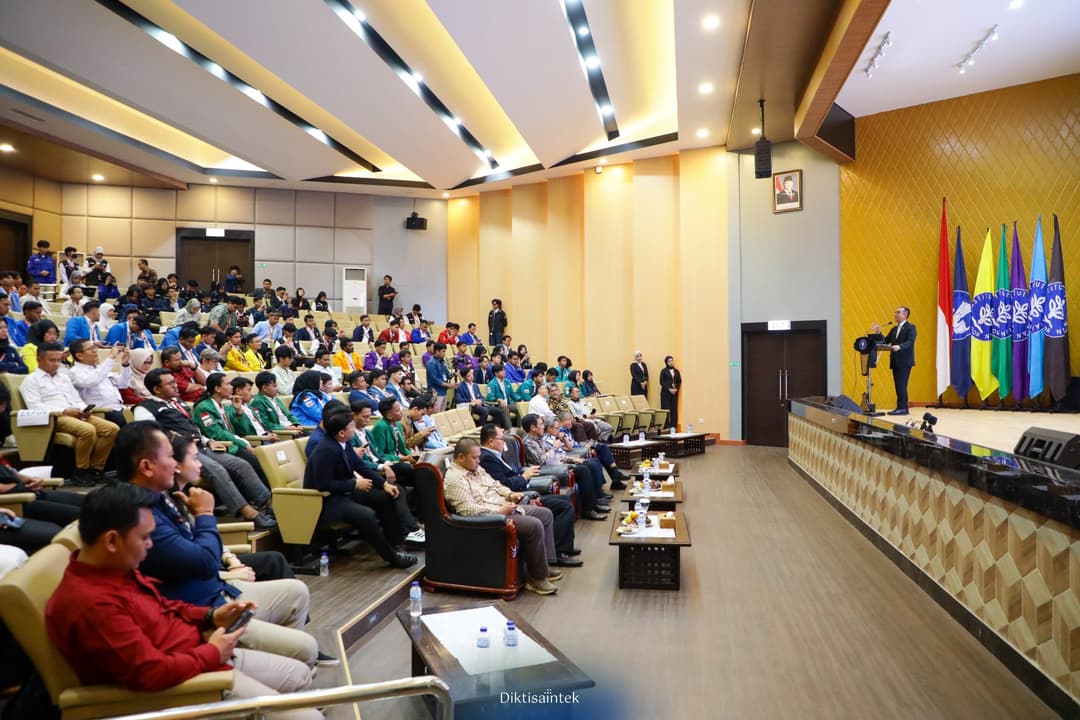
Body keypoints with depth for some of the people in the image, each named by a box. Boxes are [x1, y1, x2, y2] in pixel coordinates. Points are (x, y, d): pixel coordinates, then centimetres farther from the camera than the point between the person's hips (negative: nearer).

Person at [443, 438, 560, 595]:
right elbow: (467, 510, -24)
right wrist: (500, 511, -22)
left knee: (546, 514, 8)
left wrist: (510, 494, 4)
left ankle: (543, 566, 12)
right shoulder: (454, 479, -16)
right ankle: (537, 578, -12)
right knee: (534, 526, -26)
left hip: (506, 507, 11)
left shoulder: (476, 468, 14)